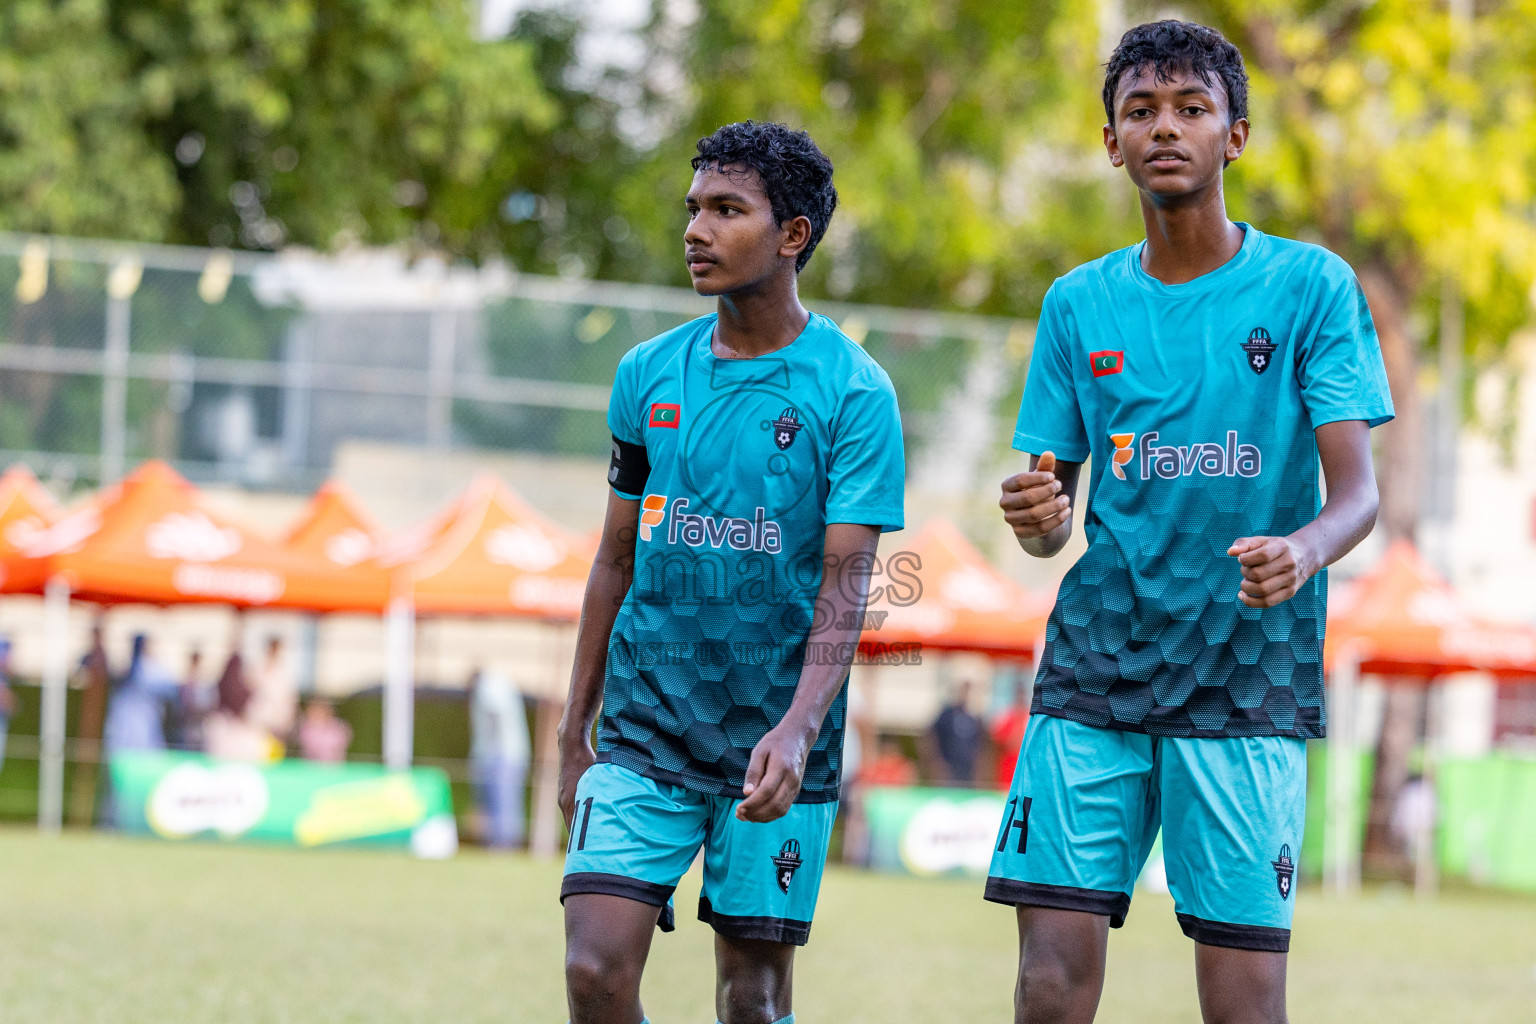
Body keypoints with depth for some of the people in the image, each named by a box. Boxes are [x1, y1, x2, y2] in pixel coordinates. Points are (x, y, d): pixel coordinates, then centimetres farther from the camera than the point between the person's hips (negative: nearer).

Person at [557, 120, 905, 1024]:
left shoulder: (854, 391, -6)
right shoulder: (648, 374, 7)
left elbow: (846, 583, -12)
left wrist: (798, 729, -26)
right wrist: (575, 735, 14)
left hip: (777, 744, -3)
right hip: (644, 735, 3)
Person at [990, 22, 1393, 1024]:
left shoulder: (1310, 287, 1)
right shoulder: (1079, 304, 10)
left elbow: (1358, 490, -6)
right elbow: (1049, 517, 13)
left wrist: (1302, 552, -29)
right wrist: (1037, 518, -12)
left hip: (1249, 682, -3)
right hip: (1095, 675, 3)